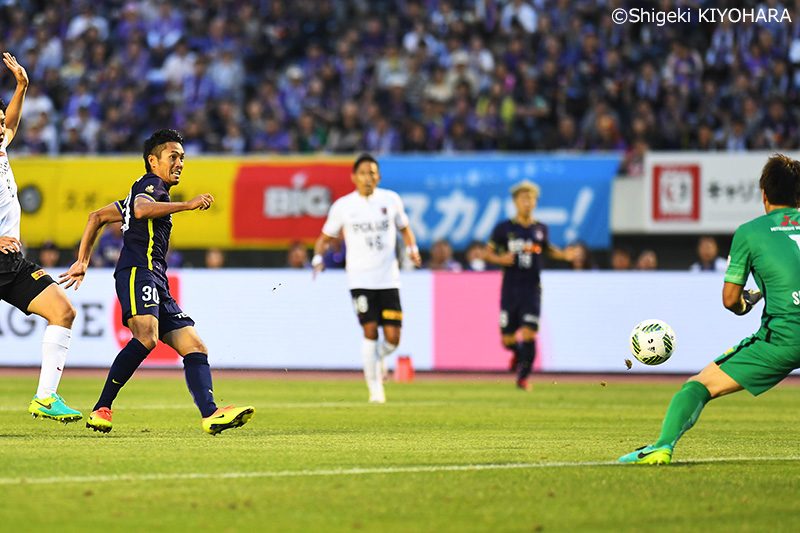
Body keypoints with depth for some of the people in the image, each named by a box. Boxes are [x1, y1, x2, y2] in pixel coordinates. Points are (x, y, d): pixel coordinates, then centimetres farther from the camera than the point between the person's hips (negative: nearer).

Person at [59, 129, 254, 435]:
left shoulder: (147, 191, 32)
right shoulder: (150, 184, 4)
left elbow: (97, 217, 34)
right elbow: (141, 210, -20)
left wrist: (82, 261, 30)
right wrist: (187, 205, -20)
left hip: (158, 286, 10)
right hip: (138, 272, -10)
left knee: (195, 347, -4)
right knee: (147, 337, -32)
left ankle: (210, 415, -21)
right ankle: (101, 410, -27)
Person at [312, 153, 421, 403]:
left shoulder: (391, 200, 5)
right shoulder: (342, 206, 1)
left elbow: (404, 228, 20)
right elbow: (325, 237, 10)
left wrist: (412, 249, 1)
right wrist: (318, 257, -9)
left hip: (388, 279, 2)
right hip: (360, 279, -2)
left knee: (392, 337, -5)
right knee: (370, 331, -11)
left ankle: (378, 357, 31)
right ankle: (375, 388, 1)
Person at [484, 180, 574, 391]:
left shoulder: (540, 229, 5)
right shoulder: (503, 228, -1)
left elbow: (548, 249, 22)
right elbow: (489, 253, 5)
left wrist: (564, 255, 4)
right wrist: (501, 259, -15)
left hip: (532, 289, 1)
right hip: (510, 289, -1)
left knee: (529, 334, -11)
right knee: (507, 338, 2)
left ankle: (523, 376, 4)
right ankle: (517, 353, 38)